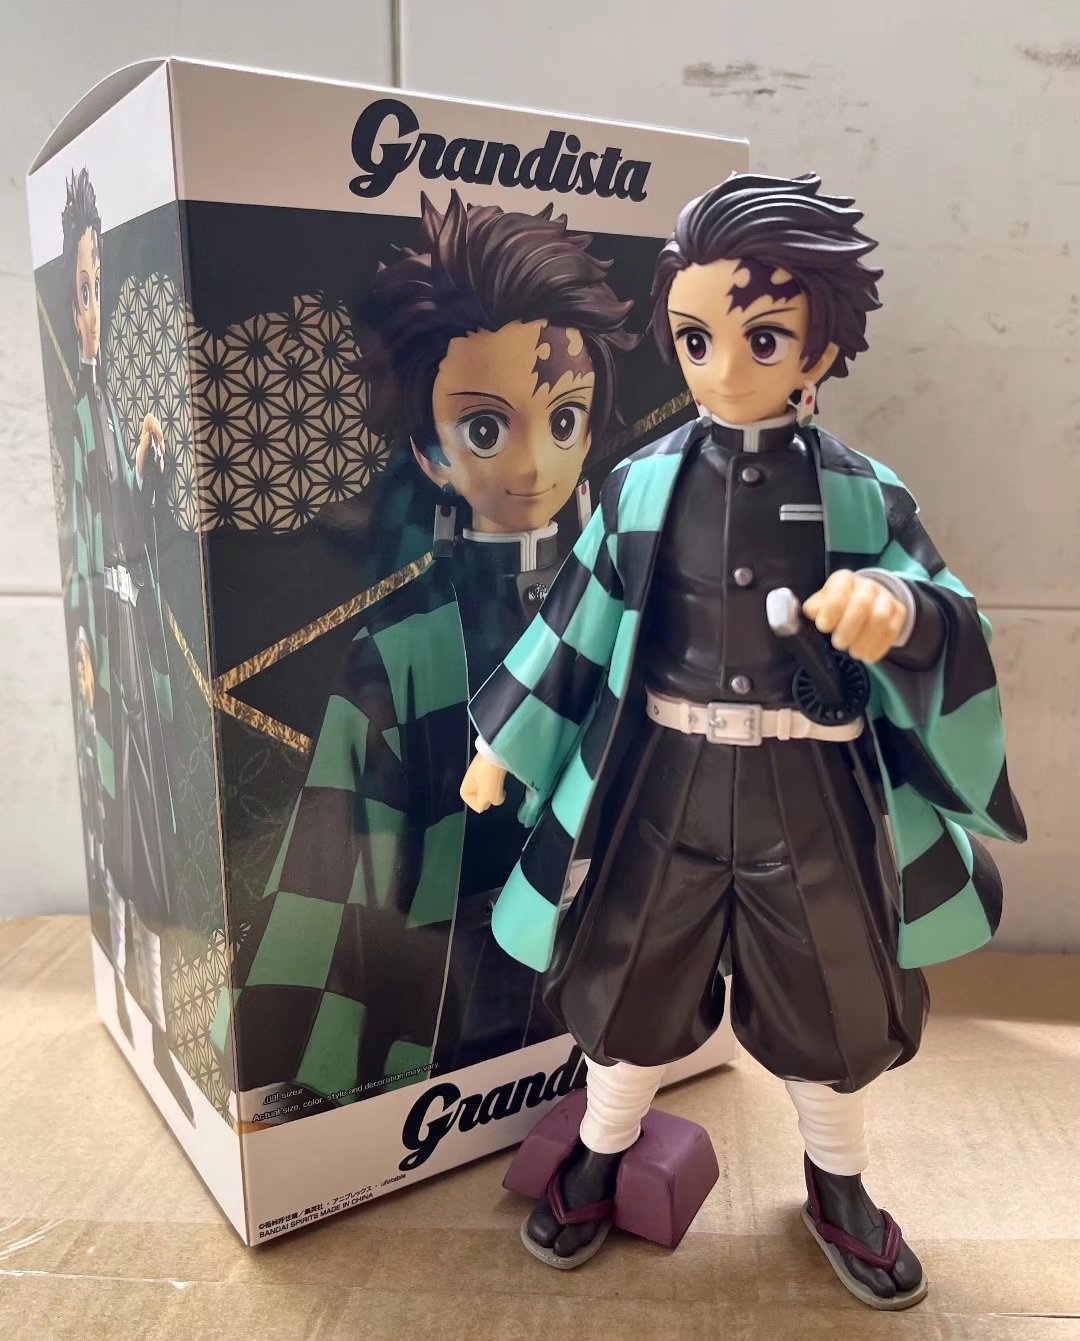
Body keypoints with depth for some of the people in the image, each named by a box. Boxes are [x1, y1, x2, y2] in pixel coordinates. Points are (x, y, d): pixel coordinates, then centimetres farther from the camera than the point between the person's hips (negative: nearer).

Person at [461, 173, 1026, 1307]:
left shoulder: (863, 496, -7)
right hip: (665, 781, 1)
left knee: (832, 991, 17)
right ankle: (600, 1154, 44)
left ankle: (837, 1185, 46)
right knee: (633, 972, 15)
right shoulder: (642, 486, -4)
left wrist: (899, 609, -36)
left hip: (811, 792, 0)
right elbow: (575, 625, 2)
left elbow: (952, 630, -12)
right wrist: (502, 745, 7)